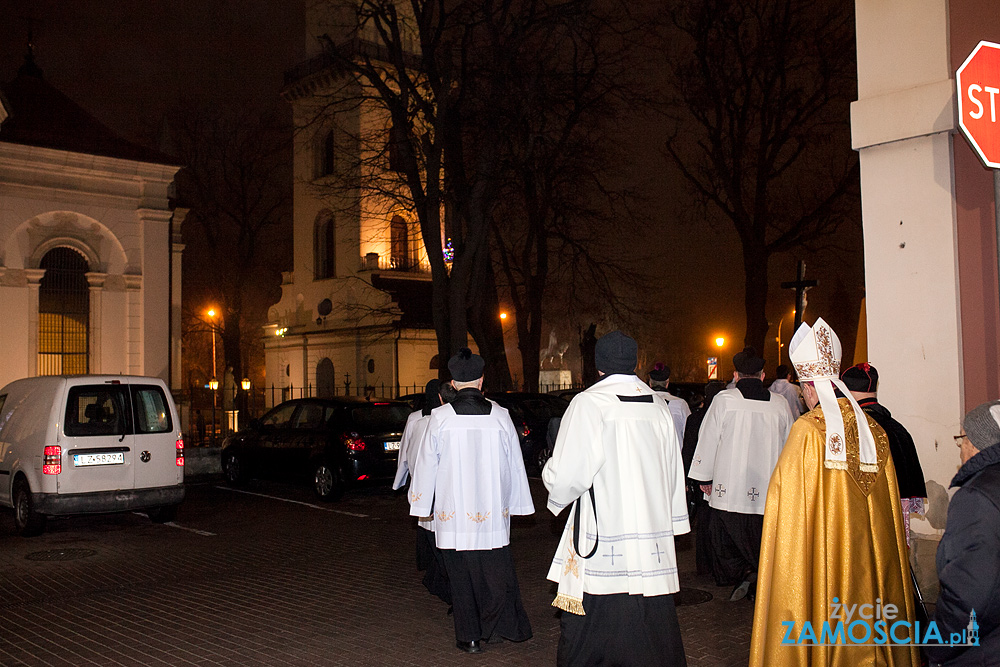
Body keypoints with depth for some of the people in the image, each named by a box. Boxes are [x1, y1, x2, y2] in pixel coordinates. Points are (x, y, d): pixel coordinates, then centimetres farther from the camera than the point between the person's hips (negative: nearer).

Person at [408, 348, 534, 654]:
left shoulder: (439, 418, -8)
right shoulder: (500, 416, -5)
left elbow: (427, 463, -1)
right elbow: (514, 464, 4)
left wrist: (422, 505, 10)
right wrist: (515, 503, 16)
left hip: (452, 511, -1)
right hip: (493, 511, 1)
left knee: (461, 576, 10)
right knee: (495, 572, 14)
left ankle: (469, 637, 17)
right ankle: (496, 628, 17)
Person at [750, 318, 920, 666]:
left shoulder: (808, 430, -15)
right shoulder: (873, 429, 2)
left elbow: (783, 493, -11)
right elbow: (890, 502, 9)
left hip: (821, 553, -5)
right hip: (869, 556, 5)